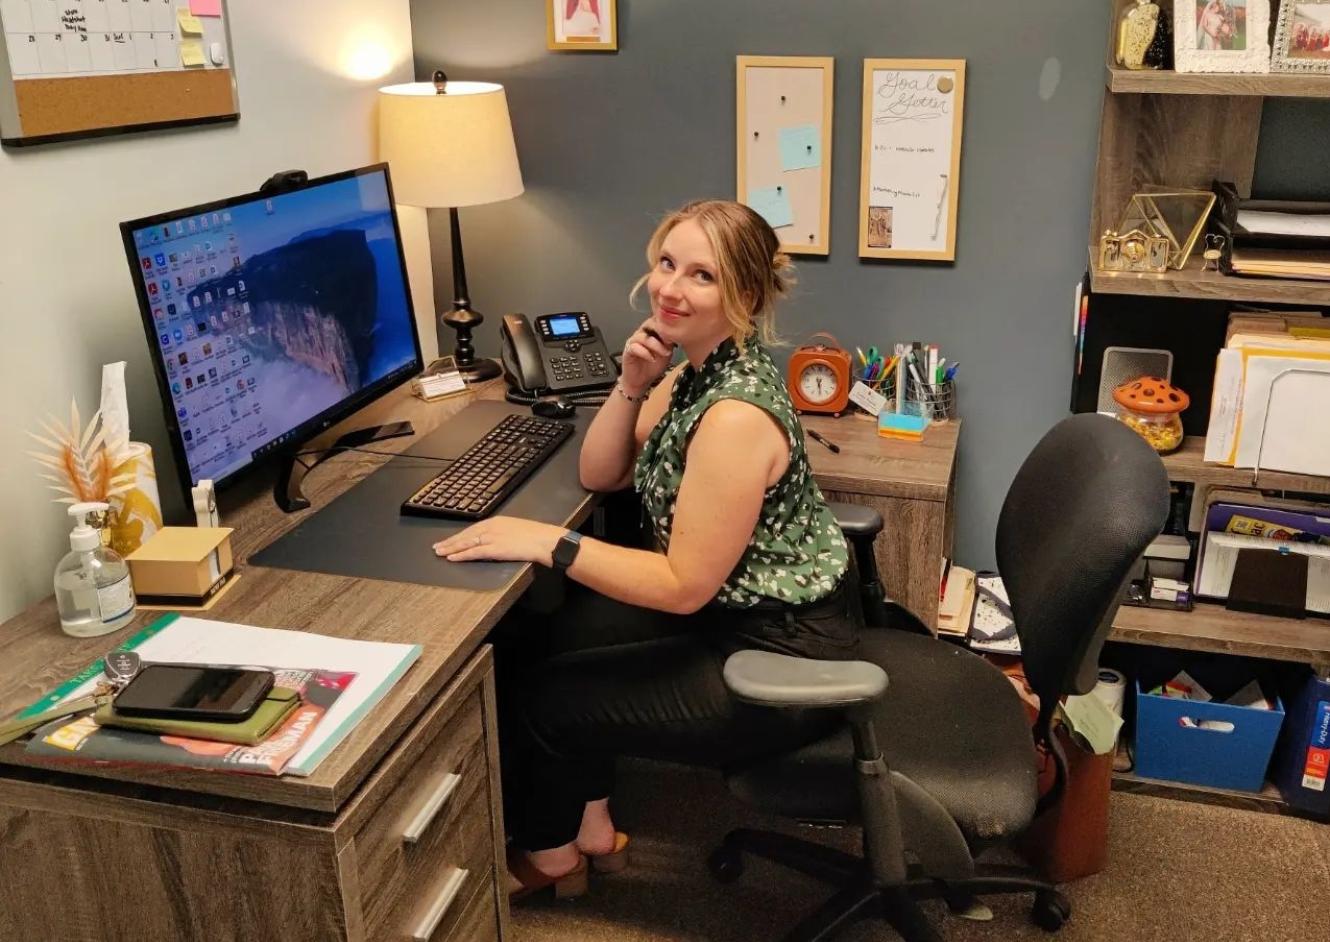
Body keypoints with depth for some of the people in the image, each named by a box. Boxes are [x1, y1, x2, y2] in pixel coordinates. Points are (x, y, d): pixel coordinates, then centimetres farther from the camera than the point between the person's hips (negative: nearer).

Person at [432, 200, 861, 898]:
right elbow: (599, 474, 4)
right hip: (733, 606, 9)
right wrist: (631, 385, -12)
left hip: (780, 658, -9)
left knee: (527, 696, 3)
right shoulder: (697, 367, -1)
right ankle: (589, 825, 31)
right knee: (539, 638, 14)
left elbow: (684, 586, -26)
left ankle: (549, 854, 34)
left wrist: (545, 543, -24)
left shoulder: (735, 417, -30)